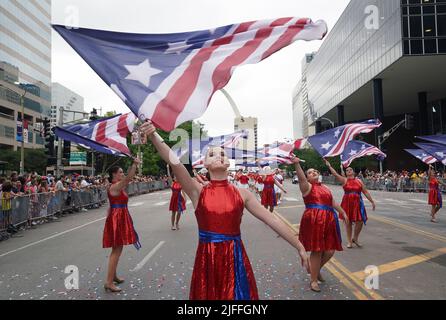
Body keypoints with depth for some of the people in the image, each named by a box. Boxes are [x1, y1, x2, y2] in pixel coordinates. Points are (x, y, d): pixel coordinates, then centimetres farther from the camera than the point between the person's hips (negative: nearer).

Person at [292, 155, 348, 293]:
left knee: (330, 250, 7)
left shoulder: (325, 187, 22)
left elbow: (333, 202, 30)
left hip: (329, 220, 7)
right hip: (314, 220, -7)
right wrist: (297, 164, -35)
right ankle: (314, 280, 12)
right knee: (317, 250, -4)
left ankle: (316, 269, 34)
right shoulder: (307, 186, 0)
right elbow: (301, 178, -21)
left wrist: (343, 212, 30)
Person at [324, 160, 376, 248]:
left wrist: (372, 201, 10)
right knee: (348, 222, 5)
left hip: (357, 203, 2)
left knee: (360, 222, -3)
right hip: (347, 203, -1)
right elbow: (335, 174, -10)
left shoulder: (359, 181, 10)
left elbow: (366, 192, 12)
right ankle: (349, 241, 19)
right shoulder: (344, 180, 3)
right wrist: (329, 165, -18)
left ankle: (355, 238, 23)